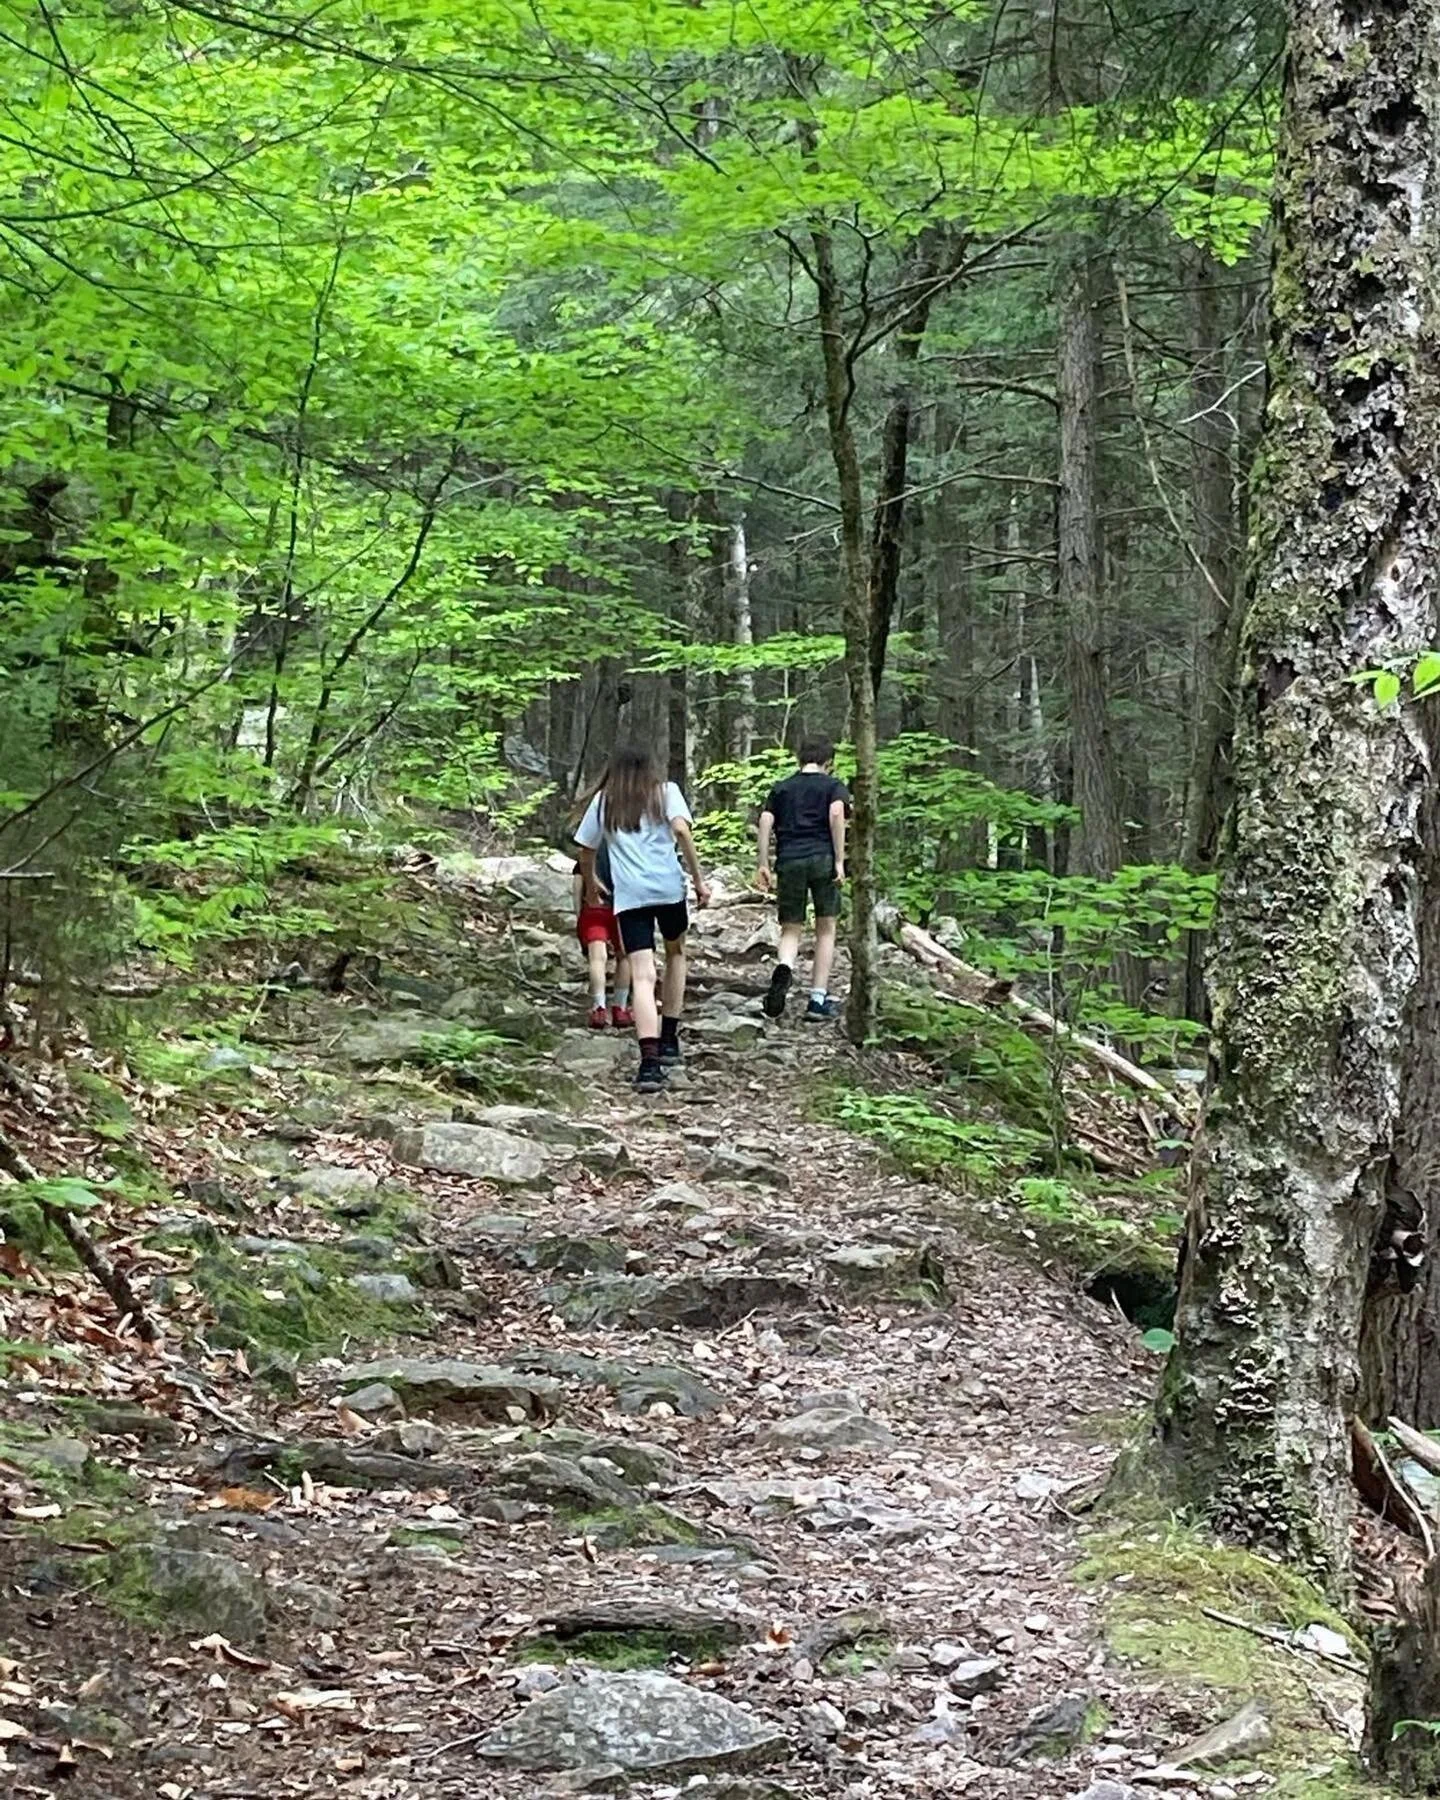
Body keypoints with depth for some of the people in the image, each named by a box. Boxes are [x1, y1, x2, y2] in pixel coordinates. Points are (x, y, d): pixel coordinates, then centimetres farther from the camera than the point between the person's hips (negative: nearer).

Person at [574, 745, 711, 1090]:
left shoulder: (603, 801, 17)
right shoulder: (665, 792, 11)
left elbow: (586, 851, 21)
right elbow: (681, 830, -6)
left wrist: (590, 885, 39)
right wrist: (699, 879, -3)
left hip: (628, 895, 0)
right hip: (669, 887, 0)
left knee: (642, 976, -8)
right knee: (675, 953, 26)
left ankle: (650, 1060, -23)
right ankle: (669, 1040, 26)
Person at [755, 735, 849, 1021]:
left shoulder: (781, 788, 18)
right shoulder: (834, 786, 9)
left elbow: (766, 822, 7)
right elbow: (836, 814, -9)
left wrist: (763, 865, 6)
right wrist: (839, 861, -9)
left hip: (789, 861, 2)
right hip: (822, 858, -2)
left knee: (791, 930, 8)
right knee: (826, 928, 10)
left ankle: (784, 968, -27)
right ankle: (818, 999, 7)